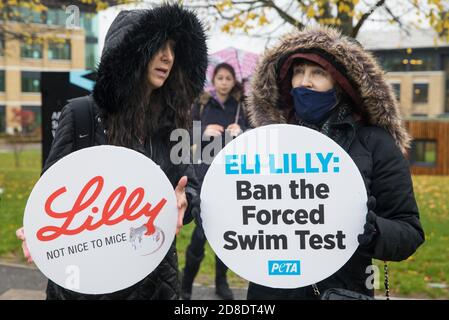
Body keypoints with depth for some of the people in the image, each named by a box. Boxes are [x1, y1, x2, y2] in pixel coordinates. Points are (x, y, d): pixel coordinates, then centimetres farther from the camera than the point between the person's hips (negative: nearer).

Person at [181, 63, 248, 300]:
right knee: (202, 228, -8)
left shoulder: (240, 106, 4)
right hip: (206, 171, -1)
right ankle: (186, 283, 5)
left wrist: (240, 132, -22)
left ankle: (221, 282, 22)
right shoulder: (202, 104, 3)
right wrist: (205, 131, -16)